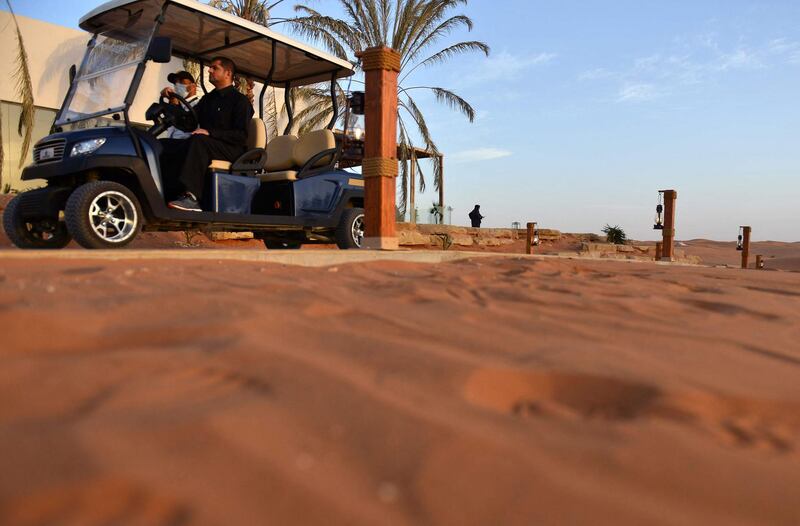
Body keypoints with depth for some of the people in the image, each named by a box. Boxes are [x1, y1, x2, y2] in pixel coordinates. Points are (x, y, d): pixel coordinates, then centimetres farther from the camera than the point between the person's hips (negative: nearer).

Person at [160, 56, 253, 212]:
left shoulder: (240, 100, 1)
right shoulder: (208, 98, 23)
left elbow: (241, 135, -11)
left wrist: (210, 133, -21)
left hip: (232, 150, -7)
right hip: (206, 145, 7)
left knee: (199, 140, -35)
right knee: (168, 146, -13)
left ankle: (191, 197, -45)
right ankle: (171, 192, -30)